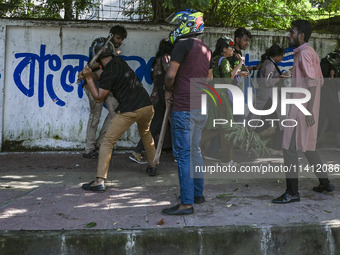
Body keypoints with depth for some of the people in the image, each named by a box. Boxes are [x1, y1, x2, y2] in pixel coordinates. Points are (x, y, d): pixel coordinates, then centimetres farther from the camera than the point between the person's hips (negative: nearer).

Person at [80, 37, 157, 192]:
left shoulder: (108, 73, -10)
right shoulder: (120, 61, 11)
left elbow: (98, 98, -3)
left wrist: (89, 78, -5)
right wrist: (90, 74, 10)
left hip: (129, 111, -7)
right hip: (147, 106, 8)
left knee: (107, 142, -3)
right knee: (146, 134, 33)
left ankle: (100, 181, -10)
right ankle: (152, 166, 41)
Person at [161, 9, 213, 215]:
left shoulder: (183, 44, -9)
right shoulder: (206, 49, 16)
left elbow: (171, 74, -13)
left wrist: (168, 91, 4)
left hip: (184, 108, -9)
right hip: (202, 107, 9)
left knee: (184, 154, -6)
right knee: (195, 150, 17)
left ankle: (187, 203, -4)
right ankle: (198, 193, 26)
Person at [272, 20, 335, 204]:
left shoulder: (304, 53, -13)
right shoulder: (311, 53, 17)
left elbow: (312, 82, -21)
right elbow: (320, 80, 20)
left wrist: (309, 110, -24)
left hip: (301, 109, -10)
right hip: (306, 108, 10)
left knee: (289, 148, -7)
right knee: (307, 146, 19)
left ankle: (292, 192, -4)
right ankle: (325, 182, 29)